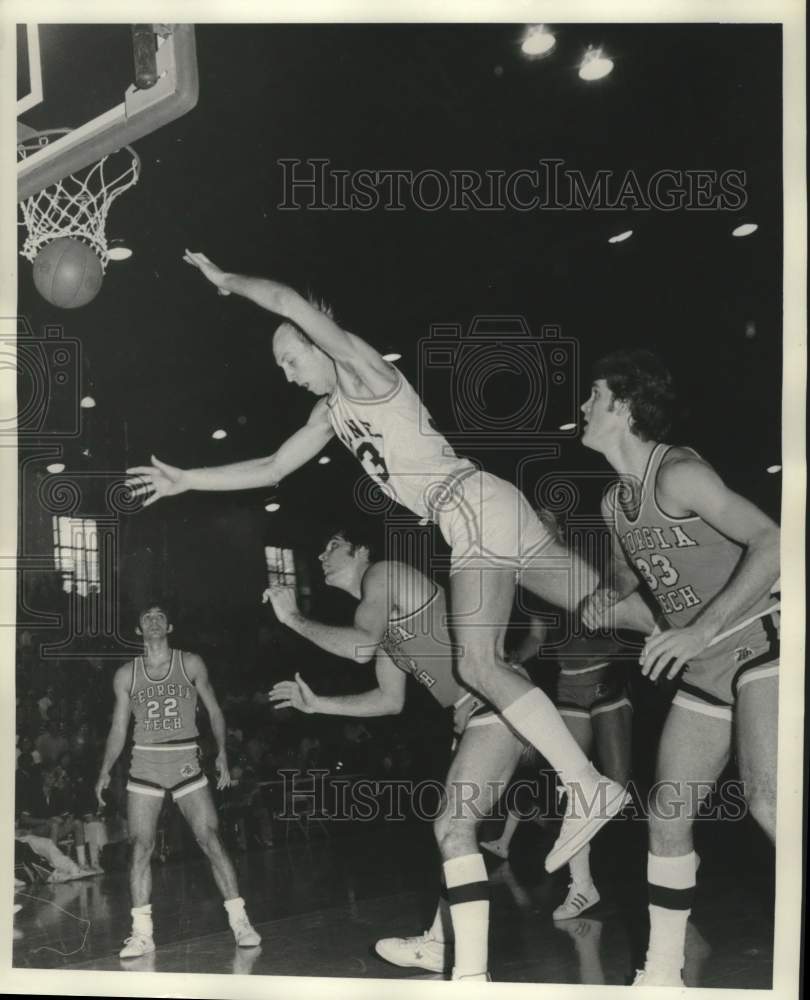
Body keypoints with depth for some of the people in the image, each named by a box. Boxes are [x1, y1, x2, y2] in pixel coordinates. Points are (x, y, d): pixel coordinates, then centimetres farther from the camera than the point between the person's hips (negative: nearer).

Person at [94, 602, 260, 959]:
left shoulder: (191, 664, 3)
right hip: (144, 765, 2)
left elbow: (214, 710, 7)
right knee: (140, 846, -2)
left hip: (186, 762, -1)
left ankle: (239, 921, 1)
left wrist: (222, 753, -2)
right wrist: (105, 771, 2)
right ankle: (142, 933, 8)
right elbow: (118, 728, 11)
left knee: (210, 840, -6)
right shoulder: (126, 675, 6)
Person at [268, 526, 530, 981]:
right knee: (455, 828, 19)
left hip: (498, 703, -10)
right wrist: (316, 703, 26)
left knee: (453, 828, -17)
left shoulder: (384, 572, -6)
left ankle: (473, 974, -17)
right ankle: (438, 946, 35)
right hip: (478, 715, 10)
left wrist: (294, 617, -10)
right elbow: (390, 700, 25)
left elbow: (360, 647, -23)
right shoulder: (383, 618, 22)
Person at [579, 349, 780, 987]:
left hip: (762, 639, -8)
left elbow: (772, 542, -25)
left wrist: (700, 629, -31)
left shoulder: (676, 473, -18)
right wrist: (610, 597, 3)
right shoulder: (614, 501, 9)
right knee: (669, 815, 7)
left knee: (768, 802, -27)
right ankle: (662, 974, 19)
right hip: (705, 666, 9)